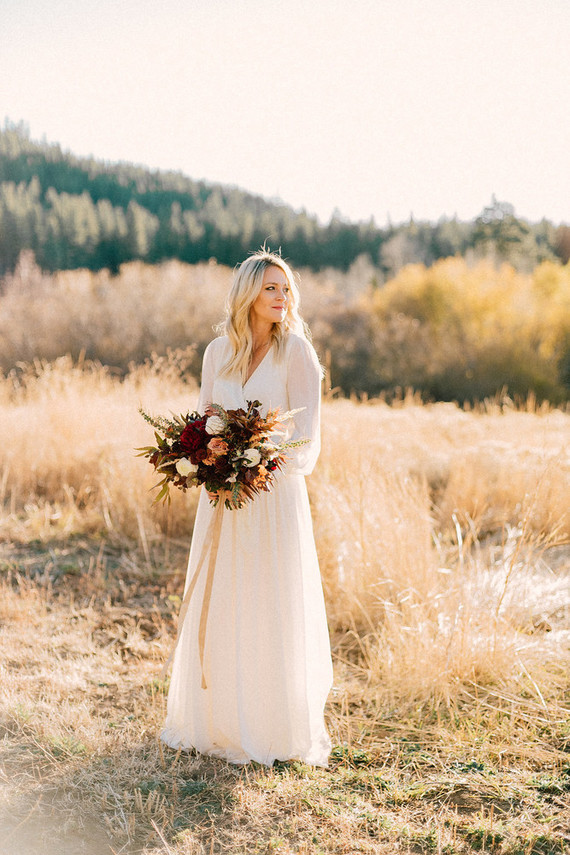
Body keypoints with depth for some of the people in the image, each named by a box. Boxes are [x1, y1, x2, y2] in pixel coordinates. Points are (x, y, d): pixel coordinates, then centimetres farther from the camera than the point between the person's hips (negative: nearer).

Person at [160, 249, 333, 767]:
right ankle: (215, 720, 27)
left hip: (274, 495, -4)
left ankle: (278, 729, 18)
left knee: (273, 614, 2)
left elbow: (305, 434, -9)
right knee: (216, 608, 11)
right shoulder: (218, 352, 8)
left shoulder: (297, 351, -5)